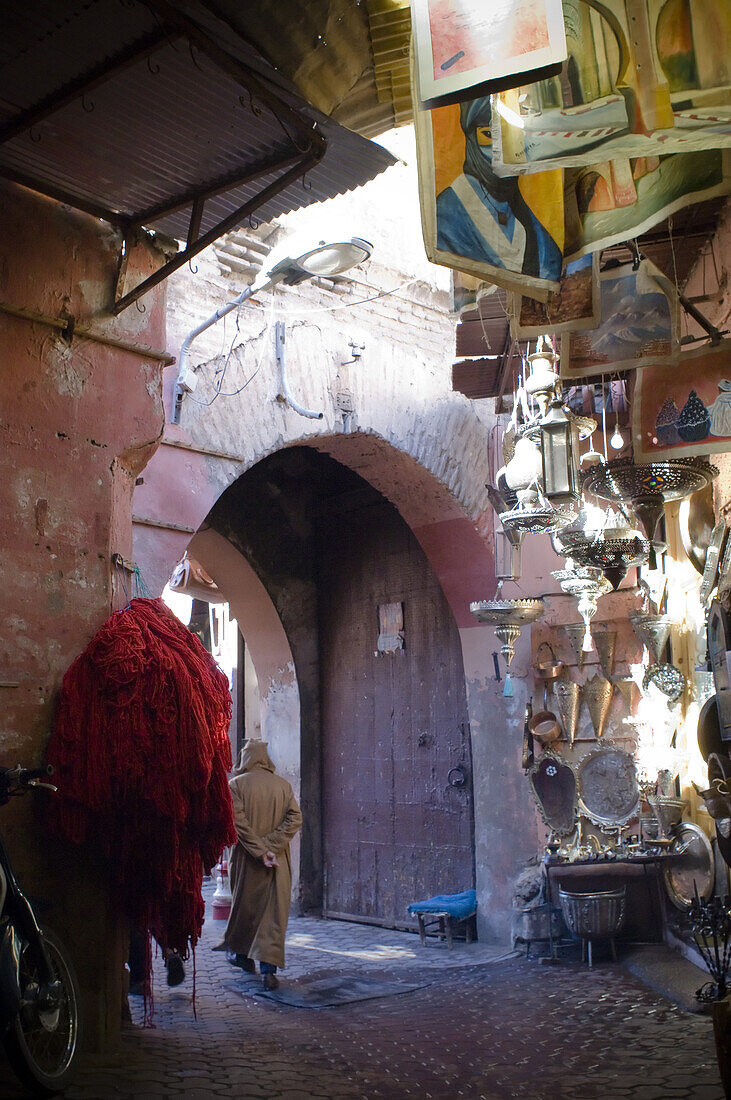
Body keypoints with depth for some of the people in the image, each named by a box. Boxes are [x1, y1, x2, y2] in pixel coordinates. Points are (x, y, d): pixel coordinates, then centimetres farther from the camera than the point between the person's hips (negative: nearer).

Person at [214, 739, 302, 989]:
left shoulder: (237, 784, -6)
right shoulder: (283, 785, 1)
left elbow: (238, 821, -15)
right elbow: (295, 818, -7)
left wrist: (260, 851, -14)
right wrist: (271, 846, -11)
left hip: (246, 857, -1)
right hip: (278, 860, 1)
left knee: (244, 904, 18)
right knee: (275, 911, 1)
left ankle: (240, 953, 37)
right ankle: (268, 967, -8)